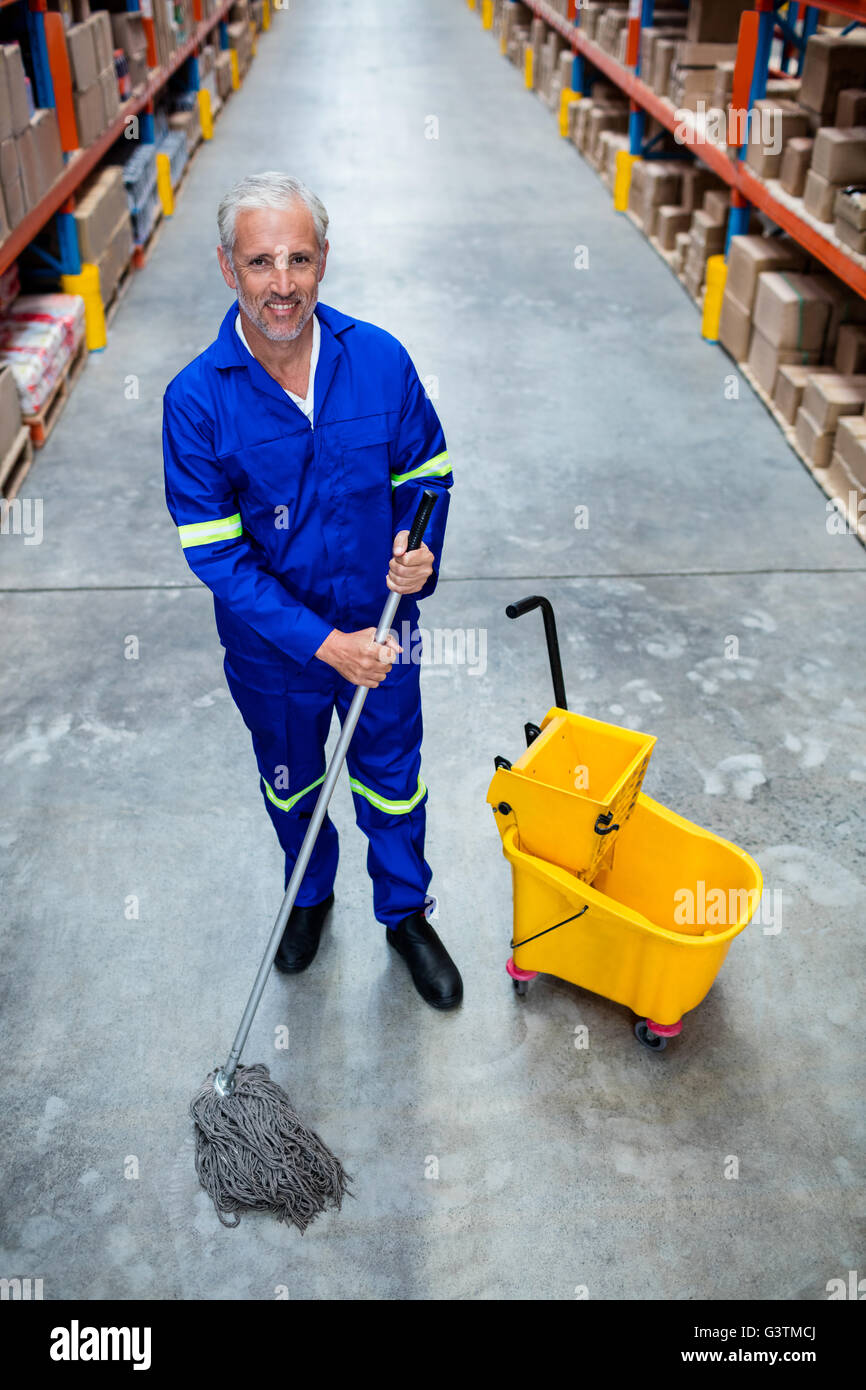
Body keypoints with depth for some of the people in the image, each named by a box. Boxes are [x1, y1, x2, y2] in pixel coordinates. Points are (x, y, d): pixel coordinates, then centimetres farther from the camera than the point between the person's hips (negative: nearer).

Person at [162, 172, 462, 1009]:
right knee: (291, 785, 24)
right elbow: (216, 555, -18)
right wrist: (325, 644, -24)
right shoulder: (196, 399, -19)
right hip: (272, 648, 0)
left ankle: (404, 912, 45)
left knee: (392, 781, 18)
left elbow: (427, 473, -1)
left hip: (381, 628, 1)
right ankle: (310, 896, 54)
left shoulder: (381, 360, -15)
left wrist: (419, 548, -22)